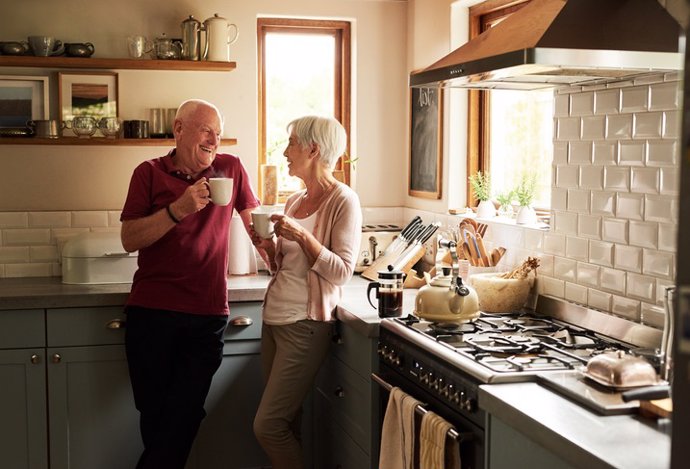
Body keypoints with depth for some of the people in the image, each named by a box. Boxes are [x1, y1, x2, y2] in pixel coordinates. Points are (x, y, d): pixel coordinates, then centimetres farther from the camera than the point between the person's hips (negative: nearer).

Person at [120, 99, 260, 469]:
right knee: (153, 412, 9)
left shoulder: (230, 168, 6)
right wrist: (179, 209, -16)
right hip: (152, 313, 0)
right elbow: (129, 239, -6)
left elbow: (255, 219, 16)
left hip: (208, 314, 1)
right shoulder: (150, 173, 2)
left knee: (185, 415, -1)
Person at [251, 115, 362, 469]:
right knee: (286, 424, 10)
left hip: (305, 324, -7)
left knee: (268, 426, -7)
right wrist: (268, 247, 1)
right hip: (273, 319, 7)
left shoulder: (343, 201, -9)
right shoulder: (295, 201, 13)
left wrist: (301, 236, -21)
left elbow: (342, 272, -15)